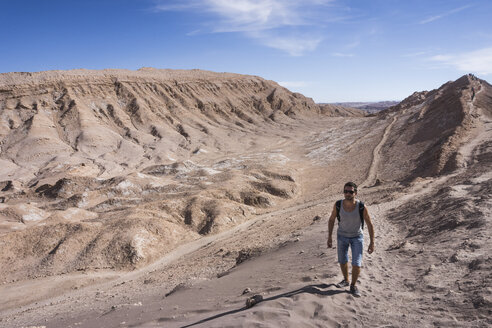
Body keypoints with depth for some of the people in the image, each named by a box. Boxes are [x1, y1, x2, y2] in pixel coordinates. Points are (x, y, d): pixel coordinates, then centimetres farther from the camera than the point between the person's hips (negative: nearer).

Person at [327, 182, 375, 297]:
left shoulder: (362, 207, -27)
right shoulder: (338, 205, -21)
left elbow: (370, 224, -14)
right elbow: (331, 219, -4)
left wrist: (372, 243, -12)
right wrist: (329, 237, -5)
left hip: (357, 237, -2)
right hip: (342, 236, 2)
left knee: (356, 263, -8)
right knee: (342, 261, 16)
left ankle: (353, 286, 17)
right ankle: (346, 280, 43)